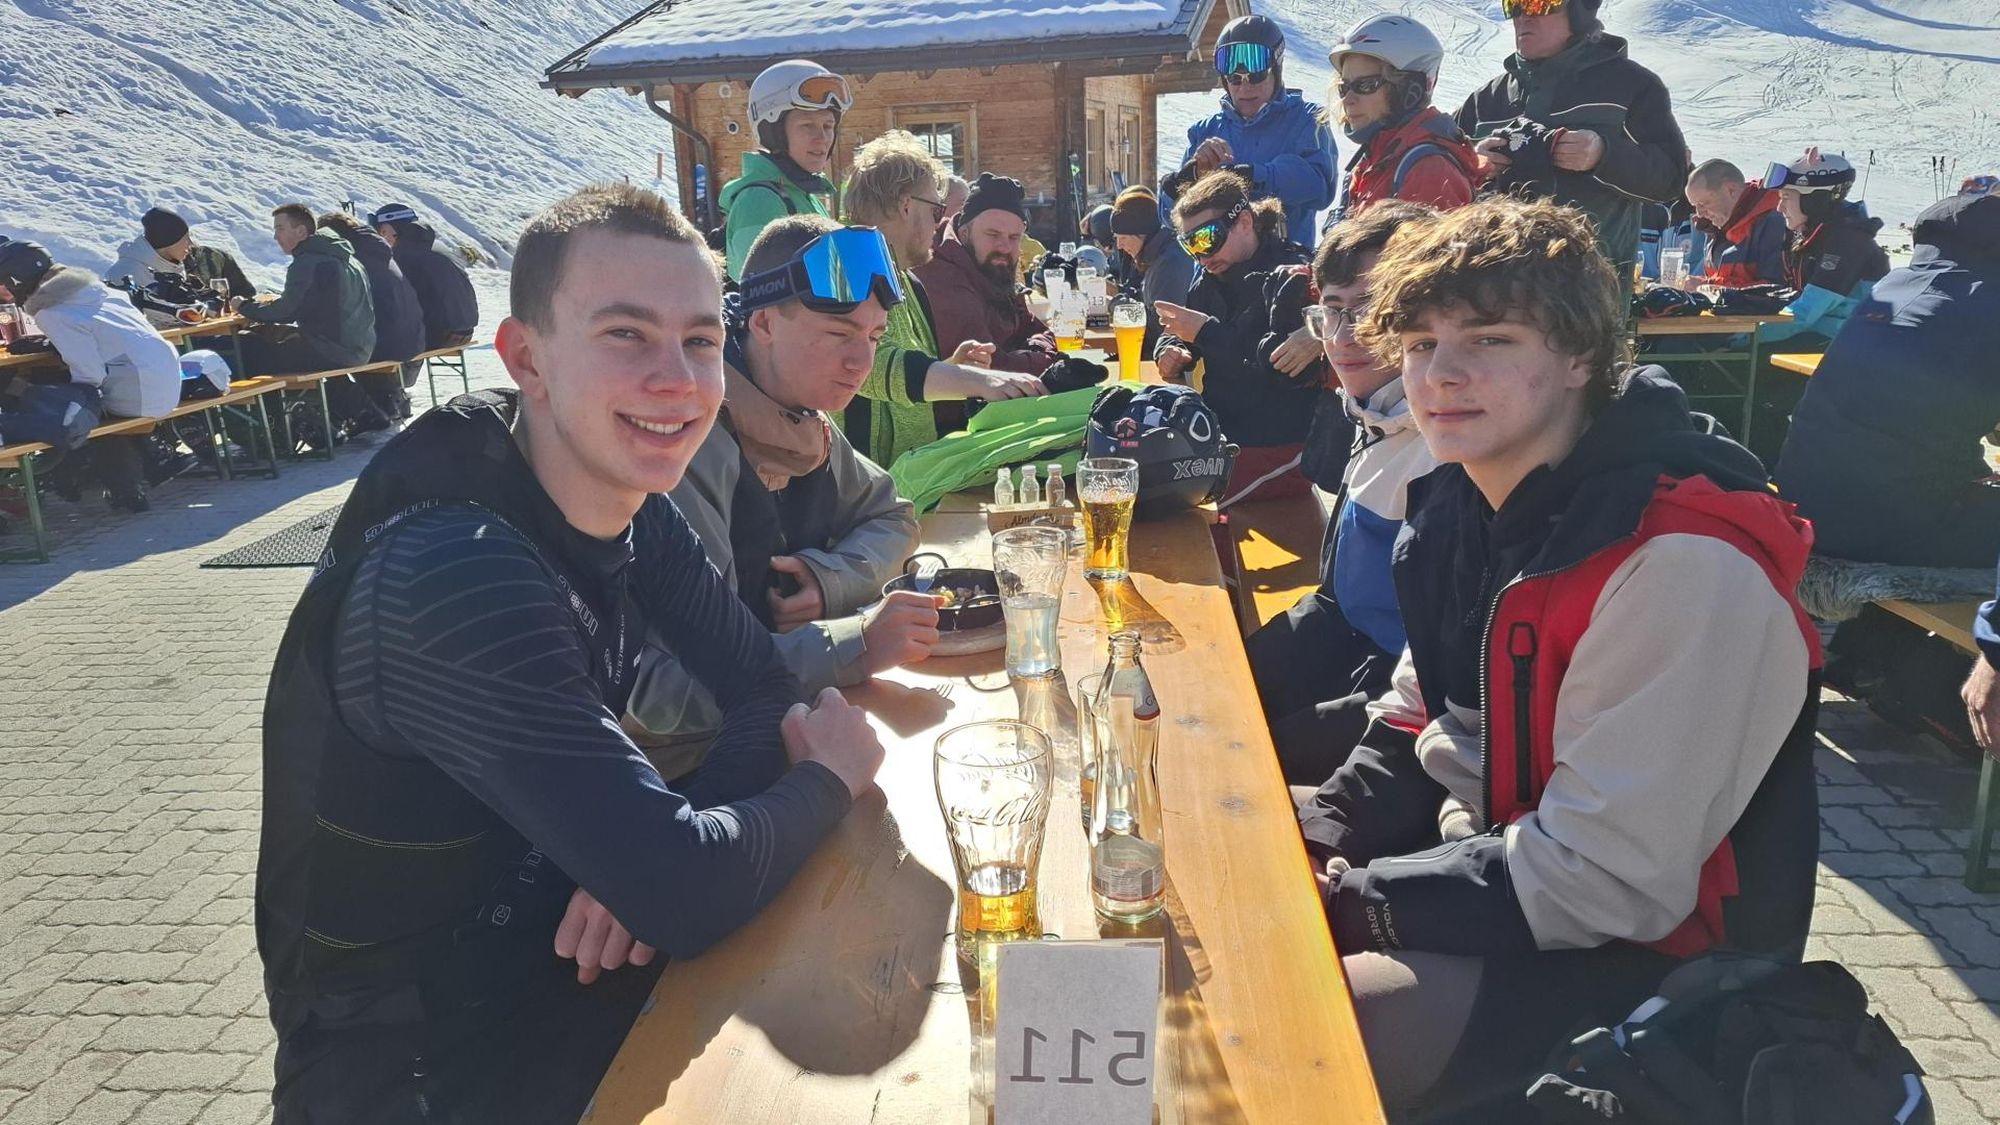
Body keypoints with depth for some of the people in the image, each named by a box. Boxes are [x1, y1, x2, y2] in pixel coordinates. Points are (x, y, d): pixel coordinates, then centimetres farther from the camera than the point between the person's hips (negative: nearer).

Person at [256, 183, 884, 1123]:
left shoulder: (636, 509, -7)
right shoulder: (451, 574, -31)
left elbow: (762, 688, -2)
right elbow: (683, 894, -33)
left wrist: (659, 857, -20)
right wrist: (828, 778, -14)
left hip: (540, 956, 6)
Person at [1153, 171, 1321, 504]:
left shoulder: (1292, 276, -13)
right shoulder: (1209, 280, 13)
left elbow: (1291, 369, -25)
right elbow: (1173, 335, 23)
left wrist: (1206, 331, -20)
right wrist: (1172, 352, -4)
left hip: (1279, 450, -8)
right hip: (1222, 437, 8)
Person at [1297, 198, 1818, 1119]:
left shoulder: (1686, 562, -27)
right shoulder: (1468, 501, -1)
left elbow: (1604, 879, -26)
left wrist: (1343, 899, -20)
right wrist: (1313, 846, -7)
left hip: (1649, 960, -7)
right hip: (1495, 868, 8)